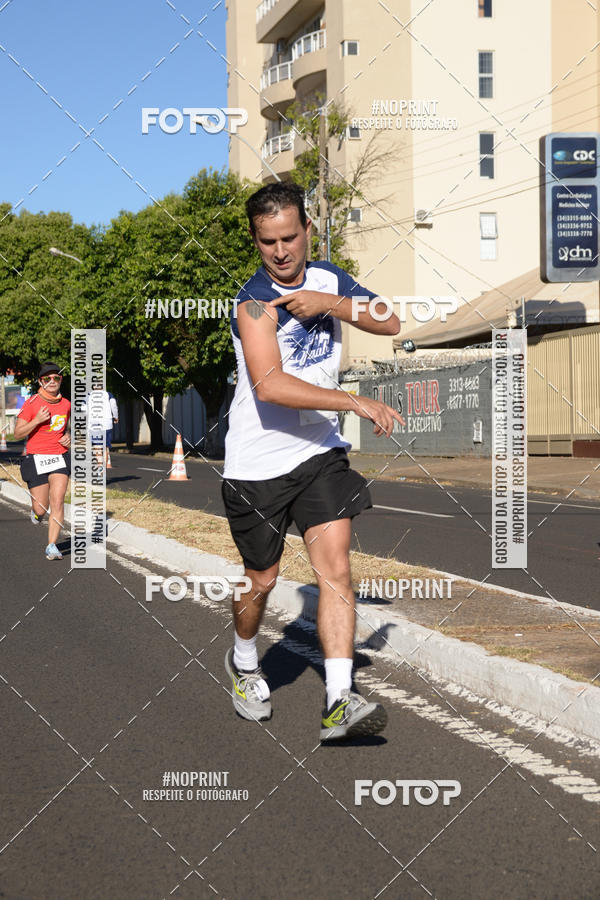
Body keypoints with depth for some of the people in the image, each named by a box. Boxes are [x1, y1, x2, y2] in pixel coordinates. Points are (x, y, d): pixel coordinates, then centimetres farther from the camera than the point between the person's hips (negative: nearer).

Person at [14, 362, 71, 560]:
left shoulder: (66, 404, 5)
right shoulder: (31, 404, -8)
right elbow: (17, 434, -7)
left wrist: (68, 436, 5)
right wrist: (37, 420, -20)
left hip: (60, 457, 2)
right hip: (36, 459, -2)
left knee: (57, 501, -13)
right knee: (41, 508, 0)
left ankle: (52, 546, -7)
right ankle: (36, 511, 39)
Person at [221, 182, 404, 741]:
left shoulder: (328, 280, 4)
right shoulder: (255, 302, -18)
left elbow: (391, 322, 2)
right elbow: (270, 384, -31)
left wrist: (331, 303, -15)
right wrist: (358, 404, -34)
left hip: (320, 450, 4)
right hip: (258, 463, -4)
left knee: (335, 568, -9)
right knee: (262, 580, 10)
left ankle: (339, 703, -12)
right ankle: (243, 662, 40)